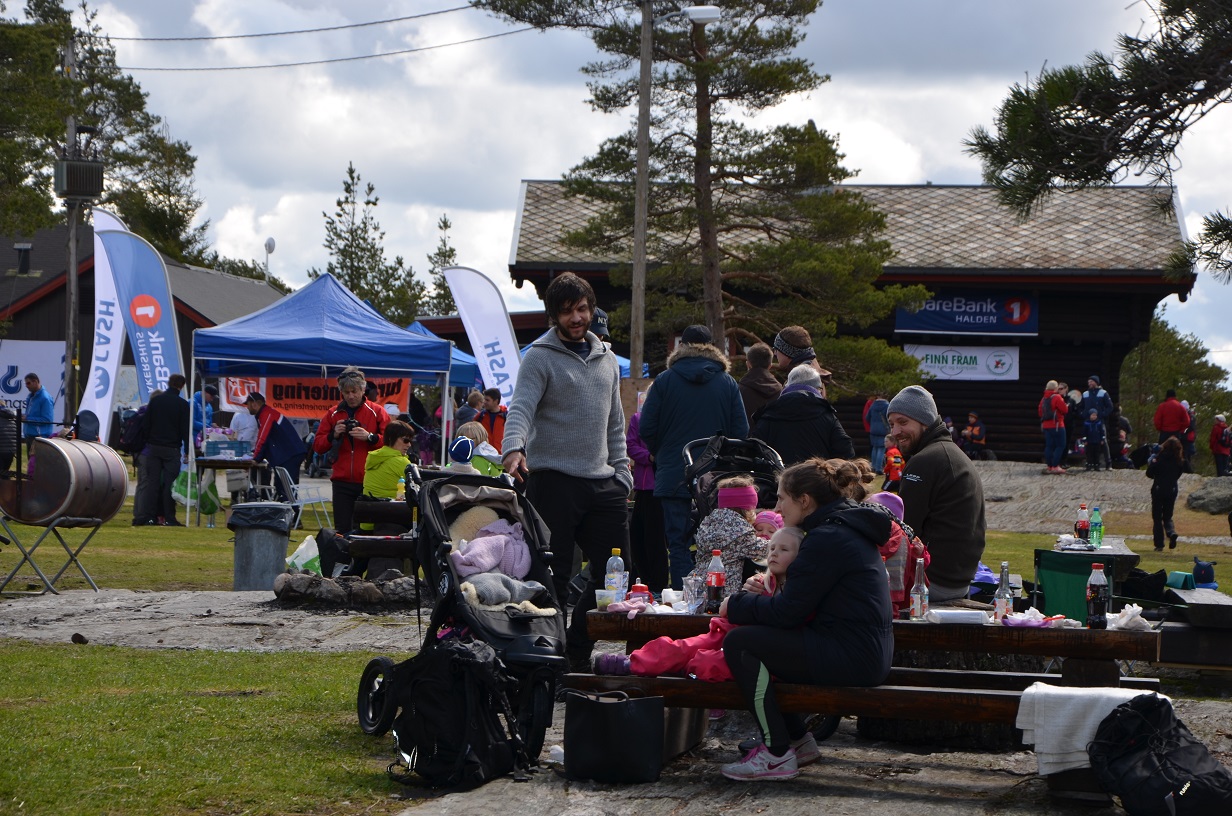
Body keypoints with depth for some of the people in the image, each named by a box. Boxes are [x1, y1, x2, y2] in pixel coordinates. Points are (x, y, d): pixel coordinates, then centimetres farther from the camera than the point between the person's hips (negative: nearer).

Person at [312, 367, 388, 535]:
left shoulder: (377, 412, 4)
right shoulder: (332, 414, 13)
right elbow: (317, 445, 11)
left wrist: (370, 437, -18)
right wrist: (333, 435, -6)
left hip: (369, 483, -3)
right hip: (342, 482, 3)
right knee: (342, 529, 0)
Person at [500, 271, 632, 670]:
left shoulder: (607, 359, 17)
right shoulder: (540, 357, -4)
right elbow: (521, 408, -18)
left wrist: (621, 471, 14)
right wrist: (514, 448, -36)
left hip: (602, 482, 7)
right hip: (553, 479, -6)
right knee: (552, 577, -4)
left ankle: (576, 651, 20)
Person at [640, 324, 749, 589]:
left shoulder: (664, 381, -2)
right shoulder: (728, 383, 2)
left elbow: (646, 429, -3)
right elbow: (741, 432, 1)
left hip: (674, 478, -1)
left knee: (678, 544, 2)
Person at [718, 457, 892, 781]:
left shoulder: (826, 539, -16)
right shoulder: (849, 530, 17)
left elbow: (788, 611, -16)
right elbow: (800, 602, 19)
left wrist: (736, 605, -1)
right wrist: (750, 601, 9)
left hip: (850, 658, -11)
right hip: (867, 654, 11)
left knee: (739, 643, -10)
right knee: (757, 641, 20)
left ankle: (778, 756, -8)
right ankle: (799, 741, 22)